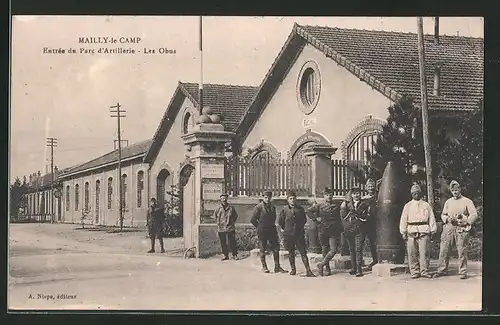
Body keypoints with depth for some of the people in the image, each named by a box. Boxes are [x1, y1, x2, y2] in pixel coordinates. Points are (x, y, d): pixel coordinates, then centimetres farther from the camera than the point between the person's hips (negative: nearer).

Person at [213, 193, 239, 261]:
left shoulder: (231, 208, -1)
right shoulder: (218, 208, -1)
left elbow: (235, 215, 14)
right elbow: (215, 216, 15)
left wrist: (232, 222, 6)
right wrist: (218, 222, 8)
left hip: (230, 228, -1)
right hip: (221, 229, 1)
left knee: (232, 242, -3)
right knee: (223, 243, 6)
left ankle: (235, 255, 7)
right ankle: (225, 255, 16)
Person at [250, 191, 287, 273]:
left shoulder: (273, 207, 8)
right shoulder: (258, 207, -8)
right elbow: (253, 220, -5)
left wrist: (272, 225, 13)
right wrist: (259, 227, 1)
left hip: (272, 230, 5)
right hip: (262, 231, -5)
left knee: (276, 248, 2)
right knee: (262, 249, 3)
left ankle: (277, 267, 8)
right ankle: (264, 267, 14)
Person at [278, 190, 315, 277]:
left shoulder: (300, 209, 1)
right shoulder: (284, 210, -2)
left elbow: (304, 220, 16)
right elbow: (280, 222, 10)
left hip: (299, 234, 0)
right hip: (288, 235, 0)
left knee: (303, 252, -3)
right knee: (291, 253, 10)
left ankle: (308, 271, -5)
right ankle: (293, 269, 23)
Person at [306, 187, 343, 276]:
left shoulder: (337, 206, 7)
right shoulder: (319, 206, 3)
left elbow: (339, 218, 14)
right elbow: (309, 211, 8)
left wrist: (340, 229, 5)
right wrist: (316, 218, 0)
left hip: (334, 231, 0)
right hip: (323, 230, 0)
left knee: (334, 250, -11)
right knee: (325, 250, 7)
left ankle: (322, 264, 1)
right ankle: (327, 269, 17)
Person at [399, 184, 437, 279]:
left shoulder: (426, 205, 13)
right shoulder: (408, 206, 14)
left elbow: (431, 218, 11)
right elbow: (403, 220, 10)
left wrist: (433, 231, 3)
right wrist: (403, 232, 2)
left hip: (424, 232, -1)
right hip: (411, 232, 1)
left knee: (424, 253, -5)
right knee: (412, 253, -1)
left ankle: (424, 271, 2)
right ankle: (414, 272, 5)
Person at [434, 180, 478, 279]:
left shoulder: (467, 201, 4)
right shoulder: (448, 202, 16)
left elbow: (474, 215, -1)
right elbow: (443, 214, 19)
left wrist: (465, 222, -13)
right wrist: (447, 218, -3)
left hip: (461, 229, -3)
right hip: (449, 227, 4)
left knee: (462, 251, -4)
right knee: (444, 250, 0)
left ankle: (463, 272, 4)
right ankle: (442, 270, 7)